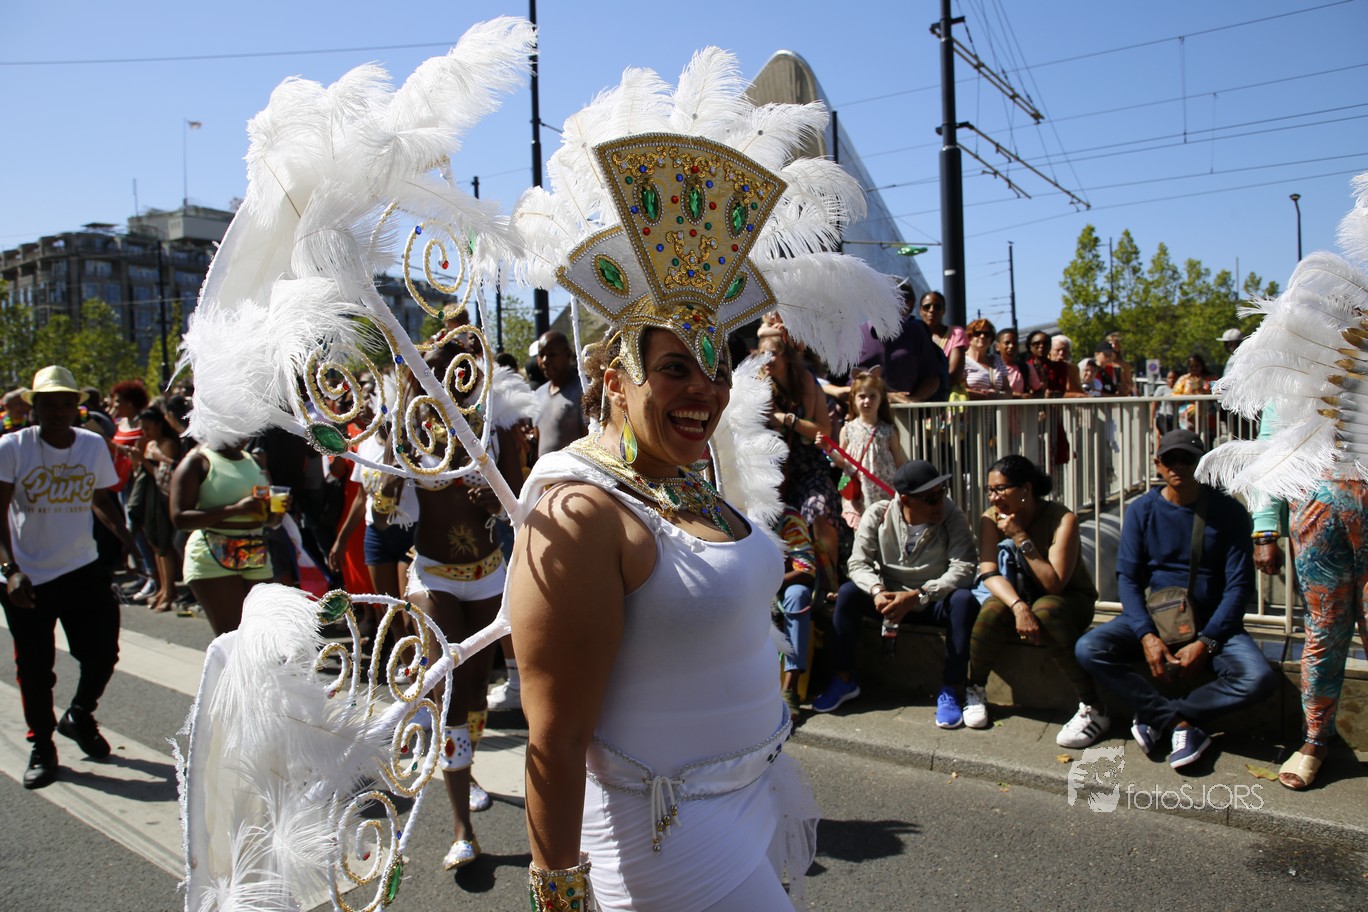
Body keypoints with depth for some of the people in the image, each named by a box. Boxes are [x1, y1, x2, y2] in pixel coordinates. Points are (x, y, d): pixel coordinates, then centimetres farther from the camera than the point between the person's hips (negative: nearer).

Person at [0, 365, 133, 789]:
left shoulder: (94, 445, 1)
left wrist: (129, 539, -4)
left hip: (84, 570, 2)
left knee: (103, 654, 3)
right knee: (35, 669, 7)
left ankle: (79, 717, 34)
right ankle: (42, 749, 27)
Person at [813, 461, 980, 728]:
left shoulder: (951, 516, -15)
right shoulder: (877, 515, -10)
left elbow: (963, 569, -24)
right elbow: (858, 562, -12)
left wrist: (916, 596, -36)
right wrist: (877, 590, -35)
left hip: (934, 601, -1)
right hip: (890, 597, 2)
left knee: (964, 600, -32)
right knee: (848, 592, -23)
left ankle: (949, 691, -22)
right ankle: (844, 680, -9)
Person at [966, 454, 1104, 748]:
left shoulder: (1062, 519, -22)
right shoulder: (990, 519, -10)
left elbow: (1054, 585, -29)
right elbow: (989, 573, -20)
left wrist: (1020, 537, -32)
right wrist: (1019, 606, -37)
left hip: (1070, 600, -3)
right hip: (1018, 595, 3)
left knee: (1045, 610, -37)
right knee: (993, 610, -31)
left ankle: (1093, 709, -27)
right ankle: (975, 690, -8)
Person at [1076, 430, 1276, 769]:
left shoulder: (1228, 511, -2)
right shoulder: (1142, 511, 1)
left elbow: (1240, 584, -5)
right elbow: (1127, 577, -3)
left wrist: (1206, 643, -17)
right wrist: (1146, 635, -19)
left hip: (1212, 623, -1)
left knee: (1258, 678, -30)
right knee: (1088, 649, -25)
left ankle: (1157, 718, -14)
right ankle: (1181, 724, -19)